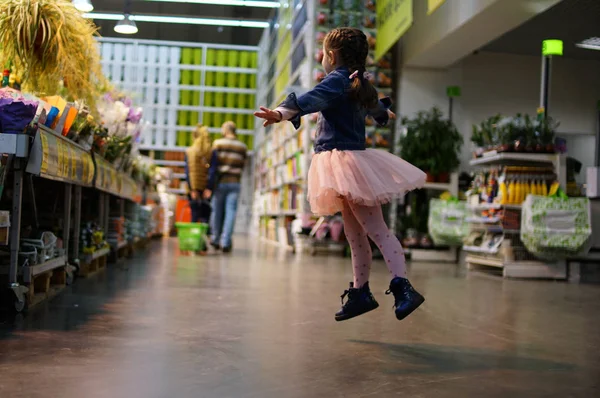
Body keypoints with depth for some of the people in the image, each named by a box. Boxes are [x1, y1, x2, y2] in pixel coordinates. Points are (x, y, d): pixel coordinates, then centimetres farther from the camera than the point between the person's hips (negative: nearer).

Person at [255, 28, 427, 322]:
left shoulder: (337, 80, -8)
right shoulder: (359, 85, 20)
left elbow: (312, 99, -30)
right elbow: (376, 107, 42)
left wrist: (282, 113, -47)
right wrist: (385, 114, 67)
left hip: (344, 158, -9)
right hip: (353, 158, 9)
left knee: (376, 229, -15)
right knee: (355, 234, 12)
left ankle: (403, 288, -19)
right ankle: (360, 293, 18)